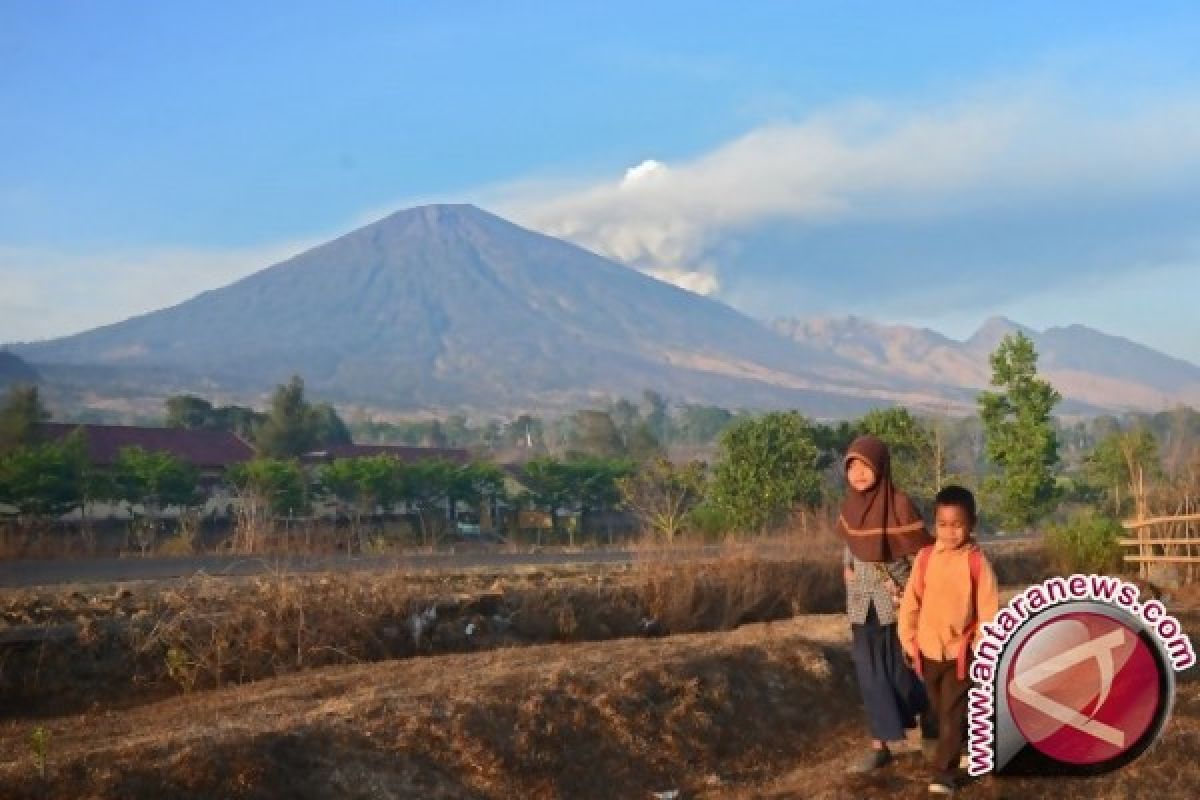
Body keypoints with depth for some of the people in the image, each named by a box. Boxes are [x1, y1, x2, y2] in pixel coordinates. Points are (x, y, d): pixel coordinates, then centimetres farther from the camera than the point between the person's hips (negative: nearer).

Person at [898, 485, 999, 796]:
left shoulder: (977, 562, -11)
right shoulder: (925, 557, -4)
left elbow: (988, 610, -7)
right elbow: (911, 602, 2)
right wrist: (909, 640, 3)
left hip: (961, 650, -4)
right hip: (928, 649, 4)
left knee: (953, 714, -3)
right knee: (940, 711, 18)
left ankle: (944, 773, 1)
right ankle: (957, 750, 40)